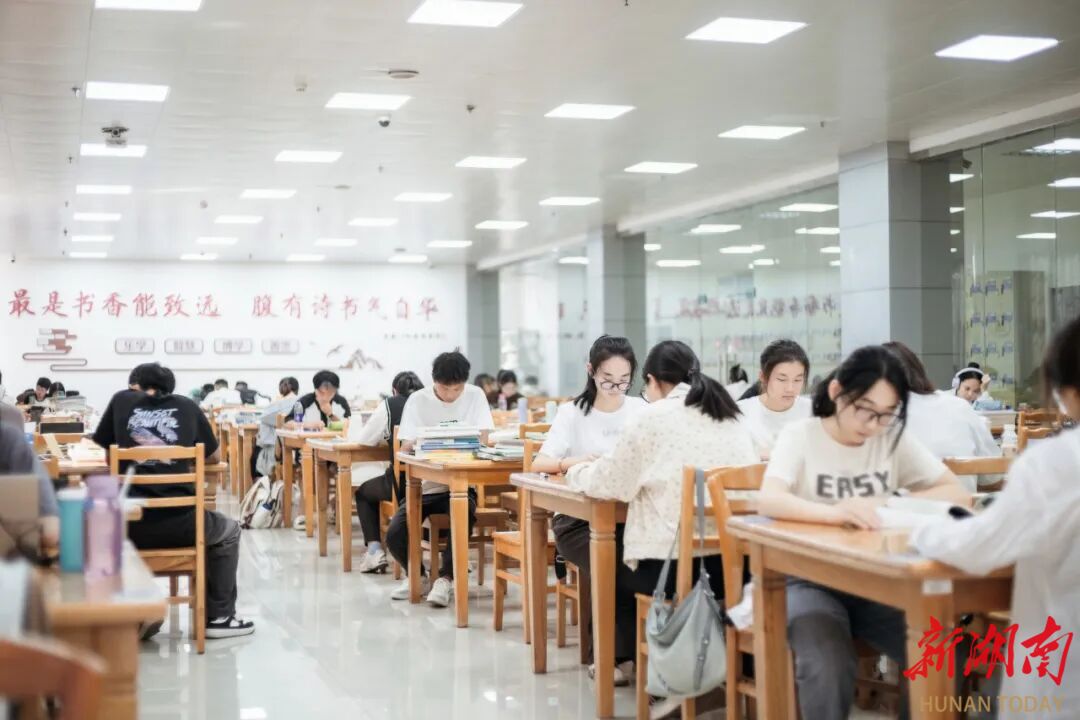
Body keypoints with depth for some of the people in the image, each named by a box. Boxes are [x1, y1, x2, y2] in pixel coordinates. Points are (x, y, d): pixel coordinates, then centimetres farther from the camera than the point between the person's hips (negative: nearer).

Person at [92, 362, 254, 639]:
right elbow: (215, 457, 22)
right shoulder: (187, 407, 12)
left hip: (130, 524, 1)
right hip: (179, 522, -1)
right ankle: (219, 617, 26)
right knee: (229, 531, 29)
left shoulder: (122, 401, 11)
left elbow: (107, 453, 23)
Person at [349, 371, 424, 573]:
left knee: (363, 492, 26)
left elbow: (365, 439, 7)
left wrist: (388, 436, 28)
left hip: (403, 481, -4)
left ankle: (375, 550, 10)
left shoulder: (390, 405, 1)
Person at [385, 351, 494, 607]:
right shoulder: (418, 400, -1)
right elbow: (406, 447, -5)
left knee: (464, 517, -34)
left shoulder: (475, 396, 0)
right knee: (394, 535, -19)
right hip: (424, 485, 1)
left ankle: (445, 578, -12)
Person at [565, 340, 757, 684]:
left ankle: (629, 657, 37)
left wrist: (576, 473, 23)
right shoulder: (732, 417, 12)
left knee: (611, 555, 26)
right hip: (733, 564, 6)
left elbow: (608, 483, 0)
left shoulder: (653, 417, -4)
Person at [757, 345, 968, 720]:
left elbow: (958, 494, -1)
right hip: (811, 580, -3)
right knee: (829, 668, -32)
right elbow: (768, 501, -24)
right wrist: (835, 512, -42)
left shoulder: (895, 439, 5)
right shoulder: (800, 436, -7)